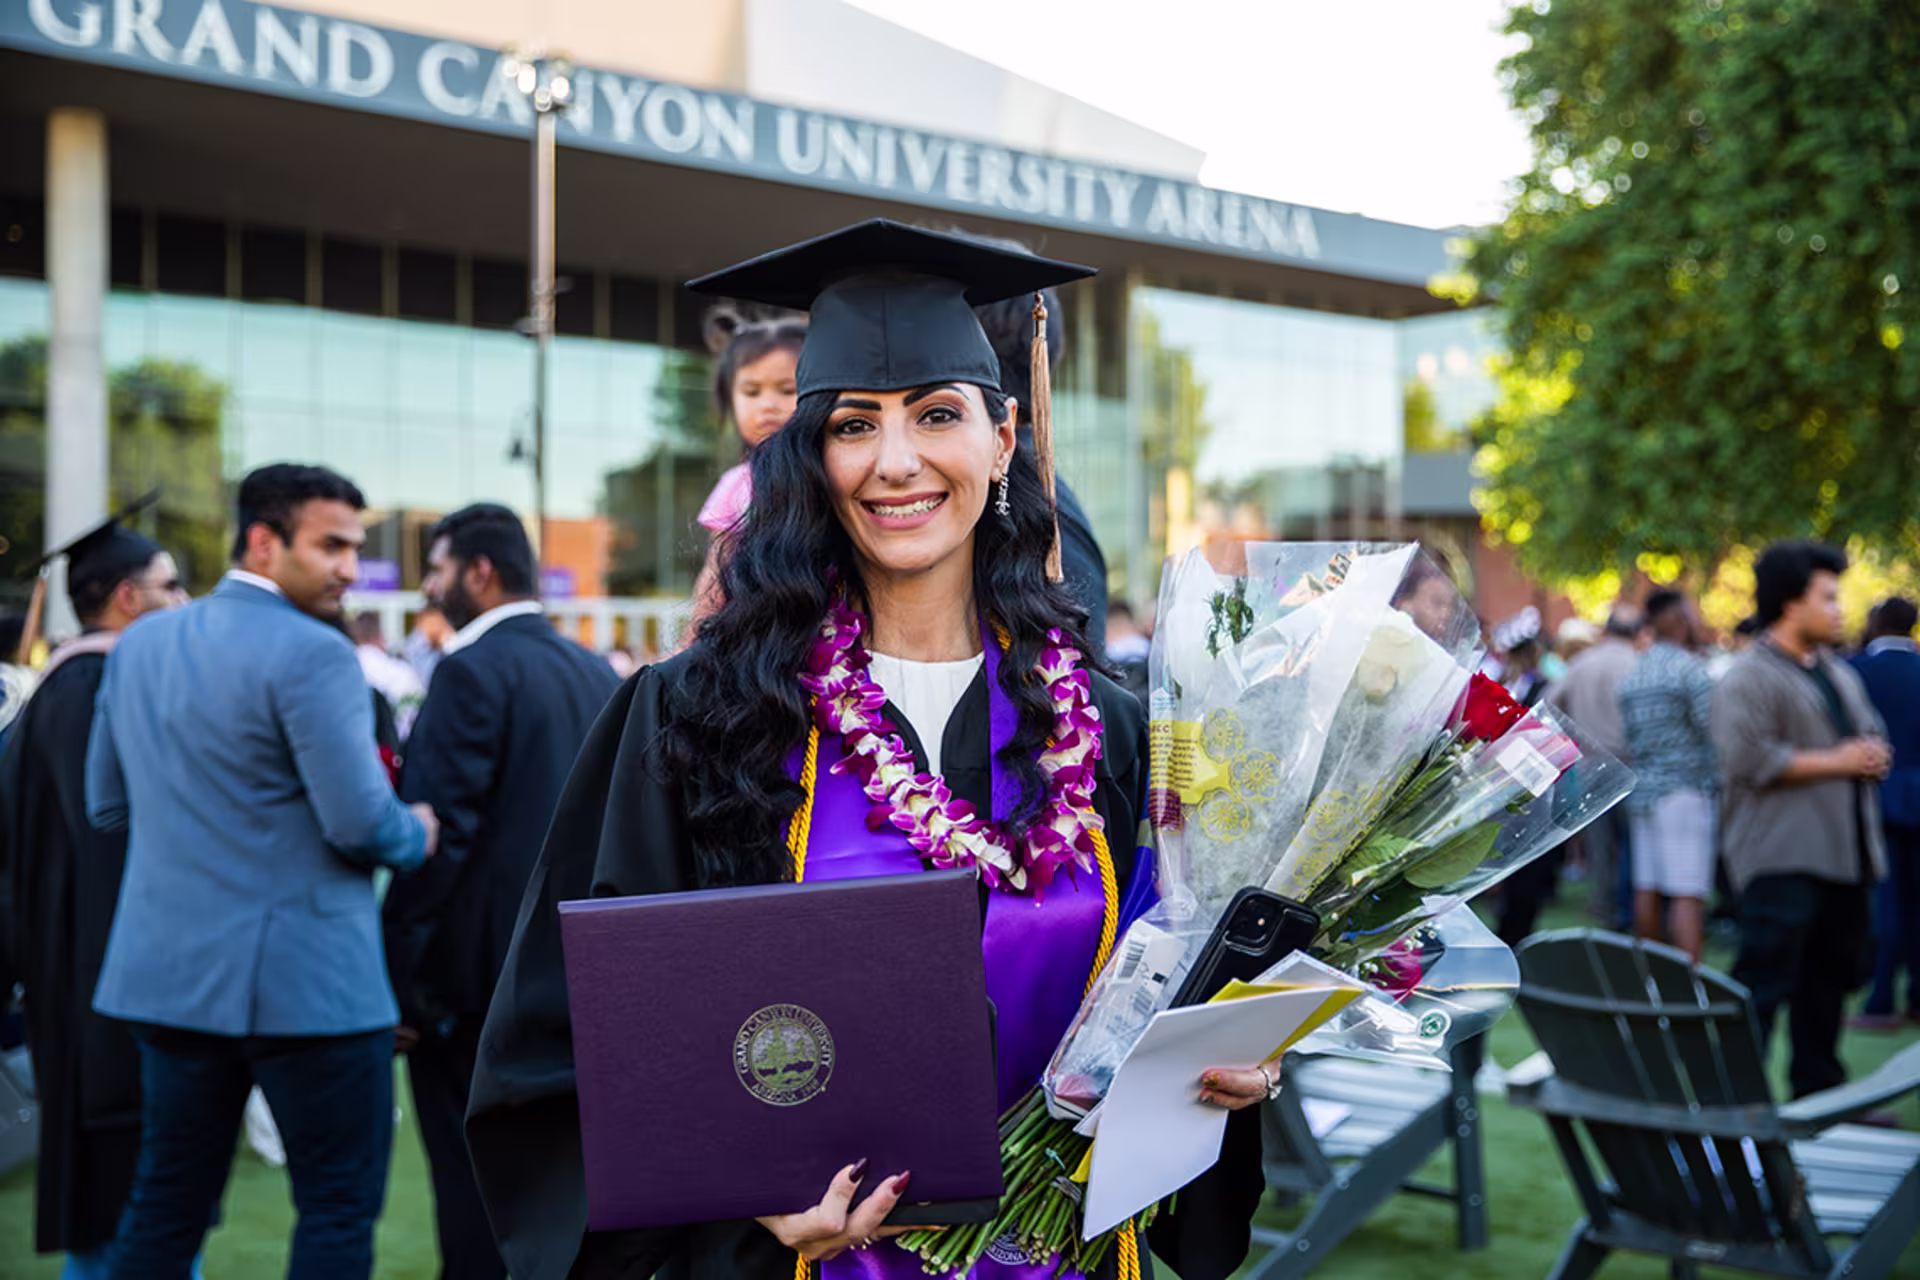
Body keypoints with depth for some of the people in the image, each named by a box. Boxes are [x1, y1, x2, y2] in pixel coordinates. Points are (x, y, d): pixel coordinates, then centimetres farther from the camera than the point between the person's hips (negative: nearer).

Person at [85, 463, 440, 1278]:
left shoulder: (138, 644, 8)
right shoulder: (313, 654, -16)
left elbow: (106, 804, 15)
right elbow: (361, 824, -19)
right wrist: (419, 837, 1)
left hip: (169, 969, 7)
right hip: (307, 980, -7)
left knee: (166, 1204, 16)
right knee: (340, 1209, 5)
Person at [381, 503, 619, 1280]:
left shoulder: (472, 671, -14)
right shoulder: (596, 672, 9)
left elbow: (437, 829, -18)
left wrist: (398, 971, -14)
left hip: (478, 968, -7)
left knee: (473, 1182, 2)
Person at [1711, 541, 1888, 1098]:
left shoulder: (1839, 674, 20)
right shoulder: (1750, 678, -9)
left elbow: (1872, 734, 30)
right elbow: (1750, 759, -20)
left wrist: (1874, 755, 5)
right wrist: (1835, 762, -14)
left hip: (1842, 855, 9)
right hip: (1782, 858, -9)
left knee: (1828, 982, 14)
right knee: (1763, 983, -12)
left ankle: (1819, 1094, 25)